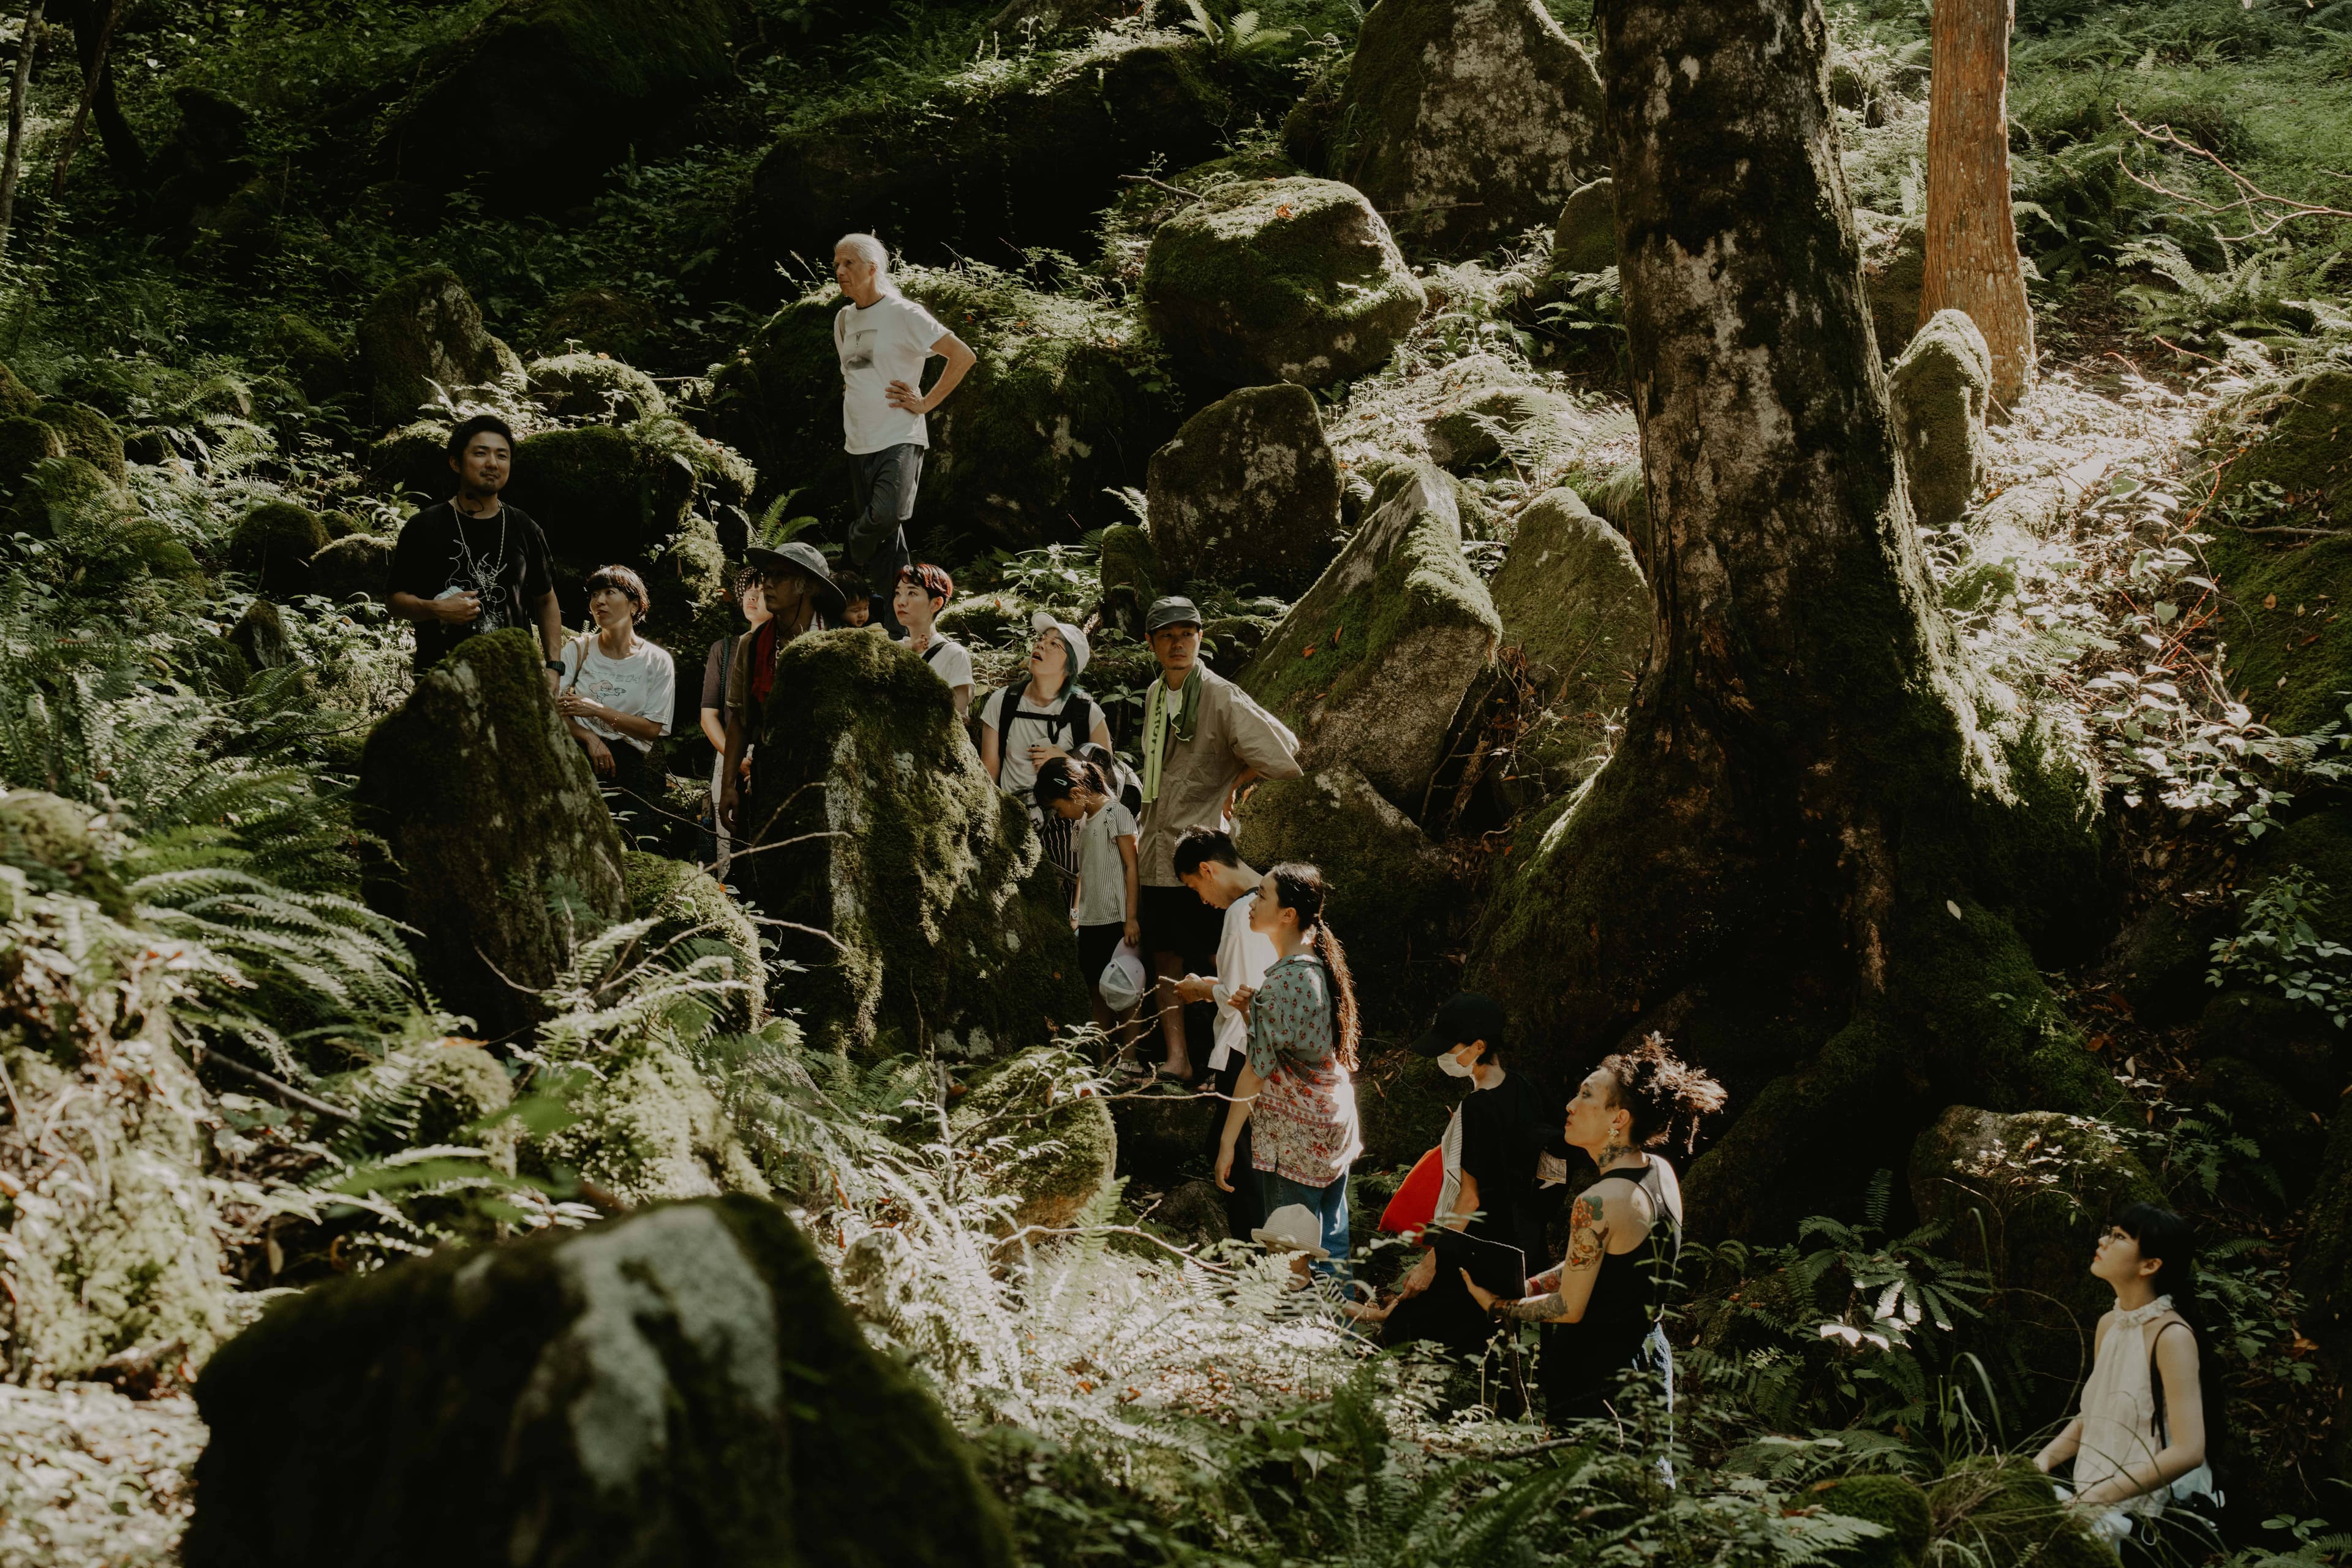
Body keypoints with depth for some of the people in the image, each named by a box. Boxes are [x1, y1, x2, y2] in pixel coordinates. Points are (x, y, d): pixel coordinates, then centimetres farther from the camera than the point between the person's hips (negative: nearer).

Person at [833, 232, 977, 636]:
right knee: (887, 541, 5)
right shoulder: (843, 320, 14)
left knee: (887, 515, -29)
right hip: (859, 443, 6)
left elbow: (963, 357, -10)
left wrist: (926, 403, -10)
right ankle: (896, 628, 8)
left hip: (900, 439, -6)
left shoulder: (903, 314, -7)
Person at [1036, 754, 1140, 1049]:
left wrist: (1131, 918, -15)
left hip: (1116, 920, -8)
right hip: (1089, 922, 8)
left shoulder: (1117, 814, -9)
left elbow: (1131, 867, -11)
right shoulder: (1079, 823, 14)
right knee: (1097, 991, 8)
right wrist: (1076, 911, 14)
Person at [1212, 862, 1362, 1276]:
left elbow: (1258, 1070, -20)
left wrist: (1227, 1141, -14)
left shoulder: (1283, 981, -23)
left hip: (1293, 1142, -9)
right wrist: (1254, 1012, 0)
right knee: (1333, 1247, 16)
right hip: (1336, 1133, 9)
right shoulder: (1323, 966, 5)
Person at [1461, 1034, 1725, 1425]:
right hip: (1651, 1360, 9)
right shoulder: (1662, 1173, 2)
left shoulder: (1599, 1203, -24)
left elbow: (1569, 1308, -14)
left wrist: (1497, 1306, -1)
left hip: (1599, 1381, -9)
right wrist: (1522, 1288, 11)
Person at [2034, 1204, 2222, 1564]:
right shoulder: (2108, 1325, 9)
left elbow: (2188, 1451, -21)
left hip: (2153, 1528, -7)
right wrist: (2044, 1460, 1)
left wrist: (2096, 1497, -23)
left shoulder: (2172, 1336, -14)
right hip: (2103, 1511, 7)